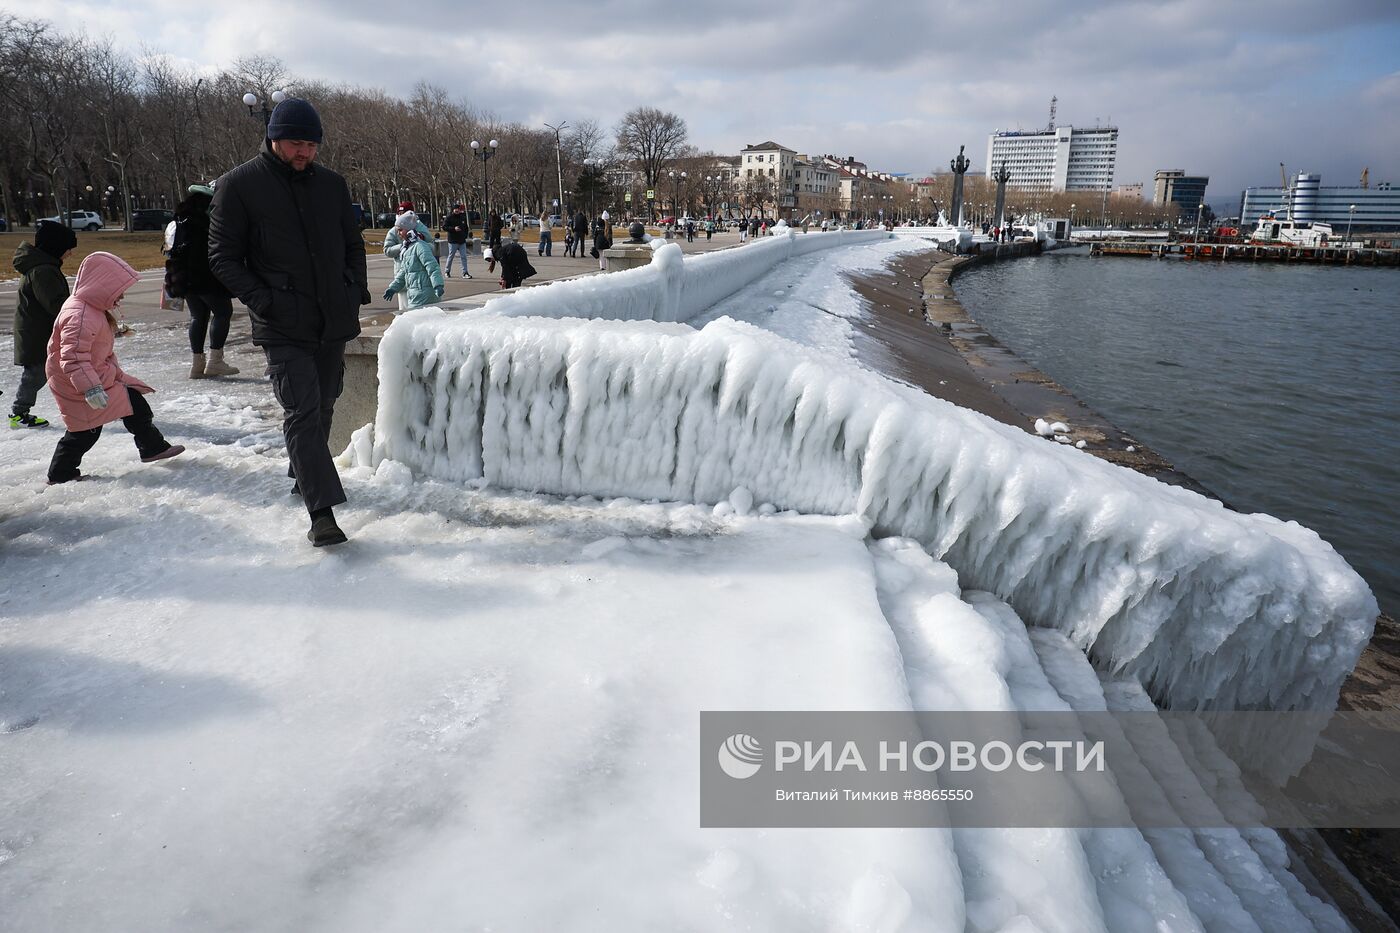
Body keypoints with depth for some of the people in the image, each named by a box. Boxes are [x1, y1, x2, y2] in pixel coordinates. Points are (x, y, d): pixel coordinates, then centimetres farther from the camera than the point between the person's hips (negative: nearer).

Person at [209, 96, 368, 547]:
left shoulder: (332, 184, 10)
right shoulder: (239, 185, -4)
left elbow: (353, 244, 21)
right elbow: (223, 257, -4)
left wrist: (357, 289, 7)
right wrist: (263, 300, -16)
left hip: (334, 321, 5)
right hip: (283, 327, -5)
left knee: (322, 406, 16)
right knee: (302, 411, -14)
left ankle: (305, 473, 39)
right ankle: (322, 511, -17)